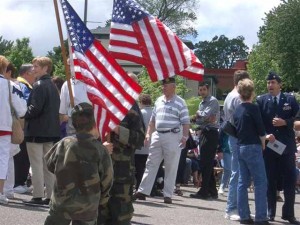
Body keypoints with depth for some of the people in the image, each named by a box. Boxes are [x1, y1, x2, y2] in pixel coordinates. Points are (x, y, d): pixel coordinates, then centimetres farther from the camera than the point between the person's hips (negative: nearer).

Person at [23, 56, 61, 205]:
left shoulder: (39, 85, -14)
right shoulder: (52, 85, 15)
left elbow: (35, 108, -21)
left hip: (36, 131, -9)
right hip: (51, 131, 9)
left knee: (36, 165, -5)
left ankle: (37, 197, -4)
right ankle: (50, 196, 12)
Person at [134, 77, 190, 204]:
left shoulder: (180, 103, -4)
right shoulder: (159, 101, 14)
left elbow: (185, 122, -7)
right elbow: (152, 120, 20)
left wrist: (184, 137, -16)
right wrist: (148, 134, 13)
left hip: (172, 136, -6)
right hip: (157, 135, 6)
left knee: (171, 168, 0)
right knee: (151, 164, 6)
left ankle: (168, 195, 5)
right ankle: (143, 191, 9)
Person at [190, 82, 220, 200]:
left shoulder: (213, 101, -7)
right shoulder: (202, 103, 19)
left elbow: (206, 114, -20)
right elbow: (197, 120, 9)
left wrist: (199, 113, 0)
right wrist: (206, 119, -10)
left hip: (211, 133, -9)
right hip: (203, 133, 9)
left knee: (206, 163, -10)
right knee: (207, 163, 10)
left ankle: (204, 191, -10)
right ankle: (212, 191, 16)